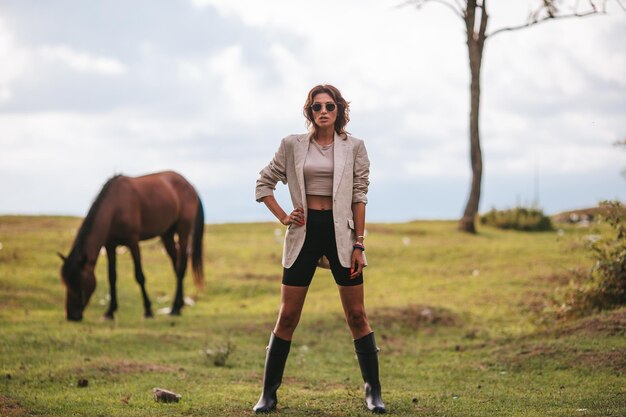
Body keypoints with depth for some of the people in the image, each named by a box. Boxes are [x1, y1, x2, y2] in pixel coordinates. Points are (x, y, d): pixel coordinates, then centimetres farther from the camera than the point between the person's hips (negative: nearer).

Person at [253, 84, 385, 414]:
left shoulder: (353, 146, 1)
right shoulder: (292, 145, 3)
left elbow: (359, 197, 0)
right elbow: (264, 182, 13)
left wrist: (358, 244, -5)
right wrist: (282, 217, 1)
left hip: (340, 231, 0)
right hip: (304, 231, 1)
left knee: (356, 315, 2)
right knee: (287, 316, 2)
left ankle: (373, 391, 10)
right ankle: (269, 393, 9)